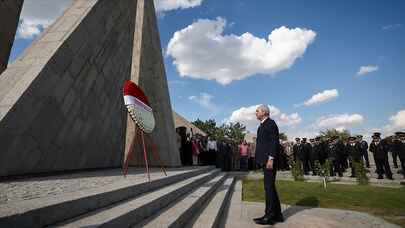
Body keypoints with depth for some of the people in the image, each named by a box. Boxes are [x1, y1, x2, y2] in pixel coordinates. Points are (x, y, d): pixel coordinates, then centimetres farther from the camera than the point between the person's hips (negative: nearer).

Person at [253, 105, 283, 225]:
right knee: (270, 186, 12)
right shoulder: (263, 125, 20)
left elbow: (274, 142, -17)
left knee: (269, 186, -5)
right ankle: (277, 214, 21)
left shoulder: (270, 123, -8)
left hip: (270, 159, -10)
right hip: (265, 160, 10)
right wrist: (265, 159, 17)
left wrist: (271, 159, -22)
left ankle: (270, 216, 2)